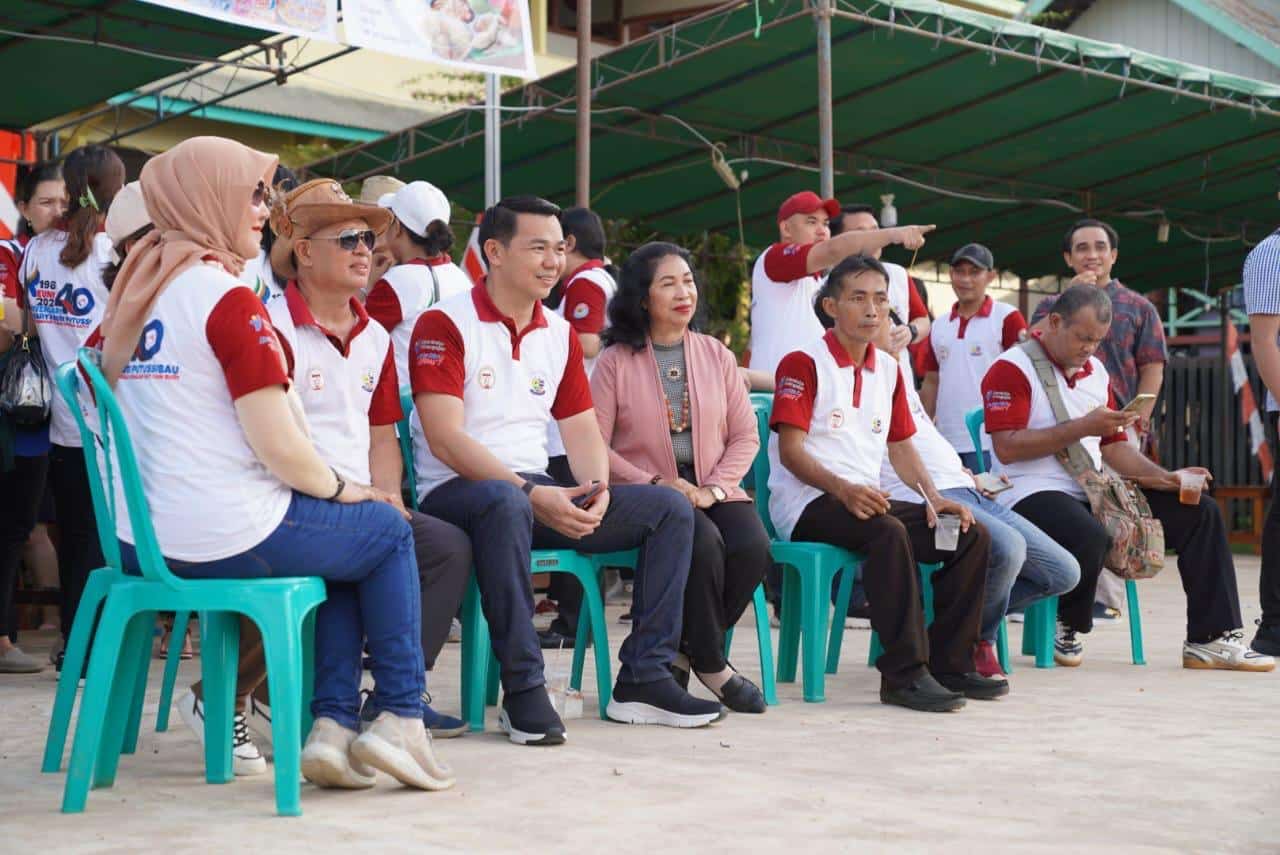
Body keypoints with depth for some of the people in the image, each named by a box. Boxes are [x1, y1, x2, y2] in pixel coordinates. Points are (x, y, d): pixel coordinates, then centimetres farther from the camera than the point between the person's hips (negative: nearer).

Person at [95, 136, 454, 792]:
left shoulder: (136, 289, 10)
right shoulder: (227, 297, -14)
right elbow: (279, 447, -17)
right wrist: (339, 487, 2)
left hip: (138, 540, 8)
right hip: (228, 537, -8)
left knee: (347, 538, 25)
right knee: (388, 530, 15)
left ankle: (332, 724, 16)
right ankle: (401, 718, 14)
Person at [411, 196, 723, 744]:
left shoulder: (560, 333, 15)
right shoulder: (446, 325, -7)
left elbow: (582, 431, 13)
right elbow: (446, 440, -17)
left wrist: (597, 489, -10)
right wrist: (532, 494, -24)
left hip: (541, 495, 7)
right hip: (456, 493, -7)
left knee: (669, 508, -5)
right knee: (506, 502, -42)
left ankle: (643, 678, -6)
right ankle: (523, 688, -33)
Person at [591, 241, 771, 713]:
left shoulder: (716, 355, 13)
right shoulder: (617, 361, 2)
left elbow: (745, 436, 9)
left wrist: (714, 488, -8)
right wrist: (654, 483, -17)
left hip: (713, 492, 4)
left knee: (753, 547, -27)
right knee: (704, 544, -33)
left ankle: (684, 651, -4)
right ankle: (711, 664, -10)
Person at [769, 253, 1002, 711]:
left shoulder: (888, 369, 18)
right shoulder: (803, 363, -5)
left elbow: (901, 447, 19)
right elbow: (790, 450, -13)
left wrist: (933, 496, 0)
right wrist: (843, 489, -29)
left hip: (866, 499, 8)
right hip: (808, 503, -7)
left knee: (972, 534, -10)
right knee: (889, 532, -37)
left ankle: (950, 664, -5)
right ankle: (905, 673, -32)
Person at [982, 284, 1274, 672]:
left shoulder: (1096, 371, 18)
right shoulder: (1011, 368, -7)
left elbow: (1113, 446, 21)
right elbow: (1007, 448, -17)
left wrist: (1166, 478, 4)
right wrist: (1082, 427, -18)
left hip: (1093, 493, 8)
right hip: (1033, 495, -8)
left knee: (1200, 512, 0)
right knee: (1089, 536, -40)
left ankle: (1211, 639, -1)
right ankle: (1068, 626, -9)